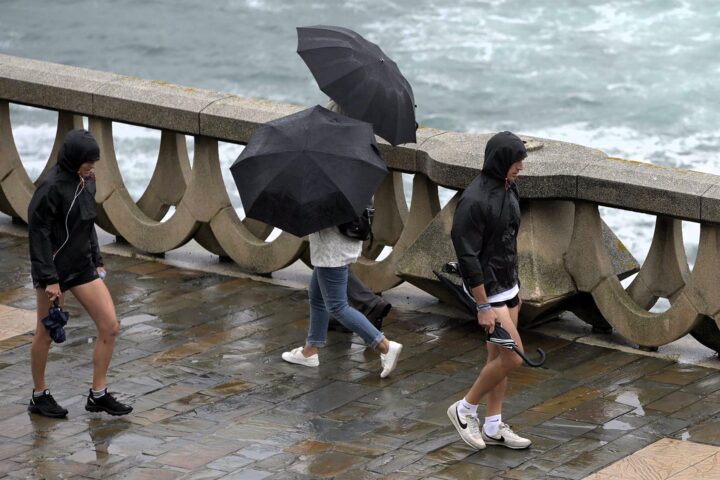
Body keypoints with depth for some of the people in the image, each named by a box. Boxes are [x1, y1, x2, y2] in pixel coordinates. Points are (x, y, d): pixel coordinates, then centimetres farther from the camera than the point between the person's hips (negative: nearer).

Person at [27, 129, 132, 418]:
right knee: (46, 334, 8)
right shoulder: (52, 187, -19)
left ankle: (99, 394, 11)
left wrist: (97, 261, 16)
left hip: (82, 267, 7)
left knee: (110, 326, 1)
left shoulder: (86, 182, 5)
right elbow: (38, 234, -18)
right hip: (54, 269, -7)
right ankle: (39, 396, 24)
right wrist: (49, 279, -19)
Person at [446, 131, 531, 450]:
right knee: (513, 357, -8)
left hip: (508, 287, 9)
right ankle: (464, 409, 8)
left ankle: (493, 426, 22)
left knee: (498, 357, 13)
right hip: (488, 290, -9)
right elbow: (468, 257, -22)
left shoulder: (509, 190, 5)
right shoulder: (474, 201, -23)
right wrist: (483, 307, -21)